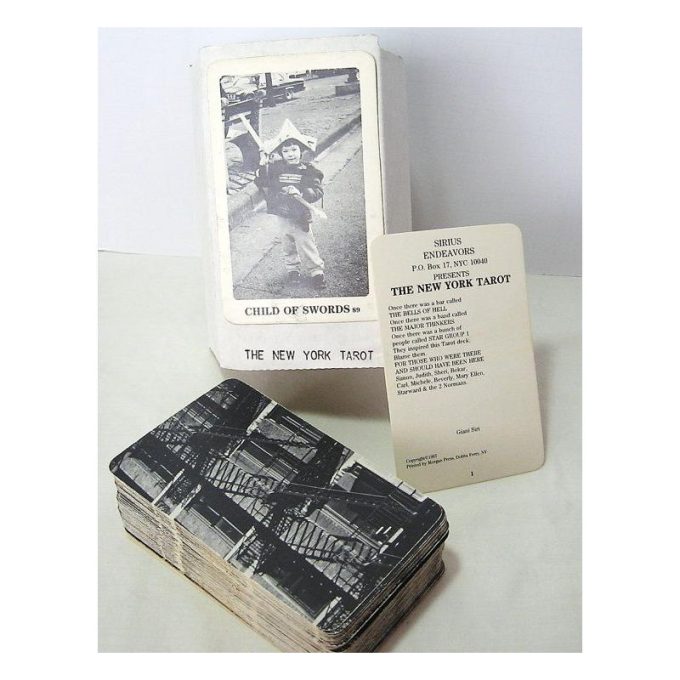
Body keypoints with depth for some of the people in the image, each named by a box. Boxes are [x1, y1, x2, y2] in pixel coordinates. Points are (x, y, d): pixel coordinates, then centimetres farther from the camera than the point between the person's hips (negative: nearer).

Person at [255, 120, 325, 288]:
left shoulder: (308, 170, -9)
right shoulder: (275, 168, -2)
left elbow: (317, 191, -15)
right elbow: (261, 183, -6)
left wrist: (300, 193, -31)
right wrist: (263, 166, -20)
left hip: (301, 217, -3)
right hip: (282, 216, 3)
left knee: (306, 245, 2)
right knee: (288, 246, 17)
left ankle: (316, 271, 14)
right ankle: (293, 269, 34)